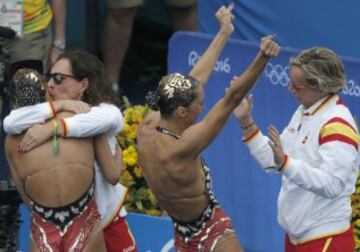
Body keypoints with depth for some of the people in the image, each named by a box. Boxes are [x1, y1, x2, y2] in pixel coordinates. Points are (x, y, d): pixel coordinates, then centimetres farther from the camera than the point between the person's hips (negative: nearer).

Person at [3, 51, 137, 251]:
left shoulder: (100, 110, -12)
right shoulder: (48, 116, -4)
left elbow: (111, 119, -38)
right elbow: (10, 123, -22)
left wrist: (53, 128, -43)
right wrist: (57, 106, -28)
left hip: (107, 216, -2)